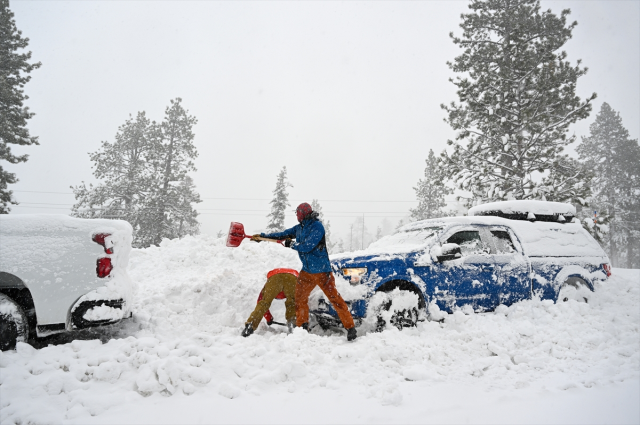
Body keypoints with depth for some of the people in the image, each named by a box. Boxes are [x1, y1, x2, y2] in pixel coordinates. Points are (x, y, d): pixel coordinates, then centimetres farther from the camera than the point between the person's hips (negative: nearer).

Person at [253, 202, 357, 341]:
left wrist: (291, 244, -5)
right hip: (307, 271, 8)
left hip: (321, 271, -8)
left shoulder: (317, 226, -15)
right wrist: (262, 235, 18)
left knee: (335, 298, -8)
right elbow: (283, 234, 17)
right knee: (300, 297, 11)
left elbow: (306, 246, -21)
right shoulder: (299, 228, 9)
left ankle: (350, 328, -2)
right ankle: (302, 327, 25)